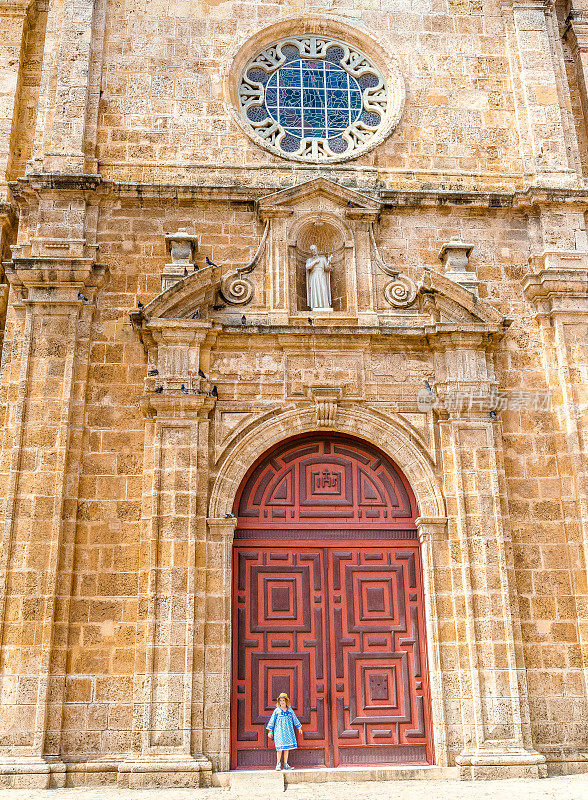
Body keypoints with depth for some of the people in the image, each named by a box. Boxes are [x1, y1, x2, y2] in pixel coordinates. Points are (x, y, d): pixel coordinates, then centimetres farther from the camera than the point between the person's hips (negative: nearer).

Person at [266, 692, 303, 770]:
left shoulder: (290, 710, 8)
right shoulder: (277, 710, 0)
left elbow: (295, 719, 17)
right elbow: (272, 720, 2)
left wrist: (299, 728, 21)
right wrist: (270, 731, 1)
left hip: (288, 731, 3)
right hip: (279, 731, -3)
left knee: (287, 747, 4)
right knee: (280, 747, -10)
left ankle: (285, 764, 11)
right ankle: (278, 764, 3)